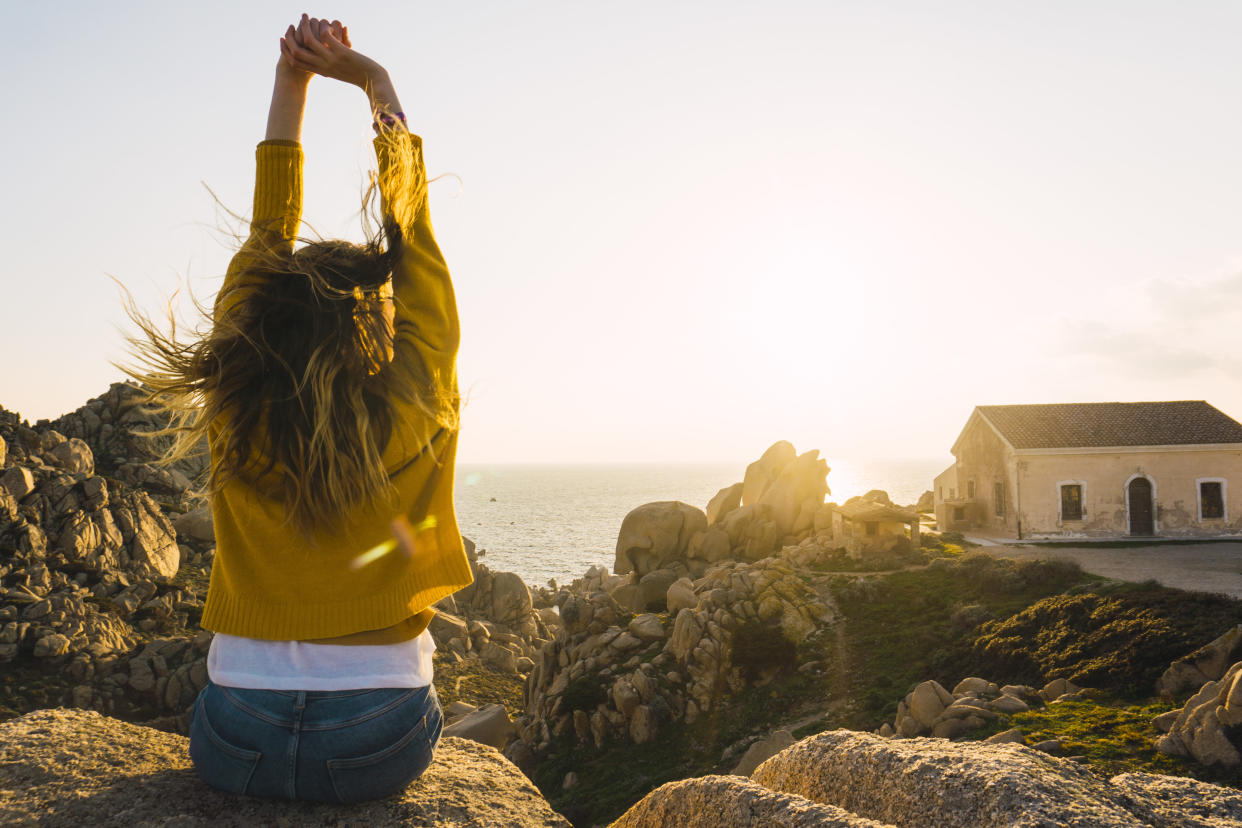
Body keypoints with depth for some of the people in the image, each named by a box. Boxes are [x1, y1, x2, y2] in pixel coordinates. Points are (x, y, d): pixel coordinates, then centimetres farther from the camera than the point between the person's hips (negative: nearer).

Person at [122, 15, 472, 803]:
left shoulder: (238, 411, -9)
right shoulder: (418, 408, -13)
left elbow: (269, 231, 2)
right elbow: (413, 226, -2)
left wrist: (292, 82, 7)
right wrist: (375, 82, 7)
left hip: (237, 747, 2)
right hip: (378, 752, -1)